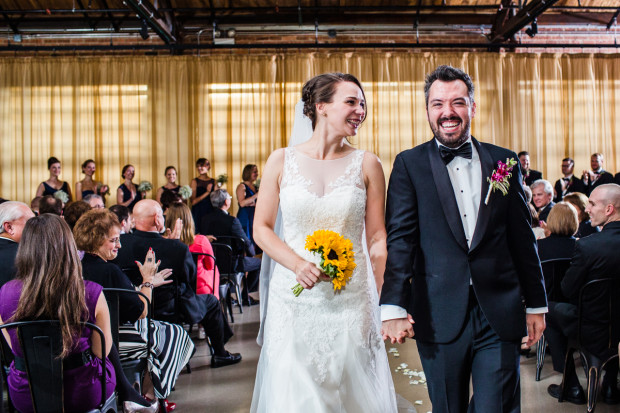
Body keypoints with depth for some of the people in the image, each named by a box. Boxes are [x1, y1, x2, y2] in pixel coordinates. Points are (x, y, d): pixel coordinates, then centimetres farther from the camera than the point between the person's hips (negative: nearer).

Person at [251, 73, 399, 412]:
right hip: (293, 299, 0)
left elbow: (377, 239, 1)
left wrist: (388, 304, -4)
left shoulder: (367, 164, 1)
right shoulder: (282, 161, 0)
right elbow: (261, 228, 2)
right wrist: (298, 264, -14)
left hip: (351, 300, 0)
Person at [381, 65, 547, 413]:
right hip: (439, 316, -1)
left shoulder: (504, 162, 7)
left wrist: (536, 303, 11)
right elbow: (400, 238, -7)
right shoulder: (409, 165, 1)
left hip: (500, 315, 1)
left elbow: (523, 238, 9)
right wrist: (394, 306, -16)